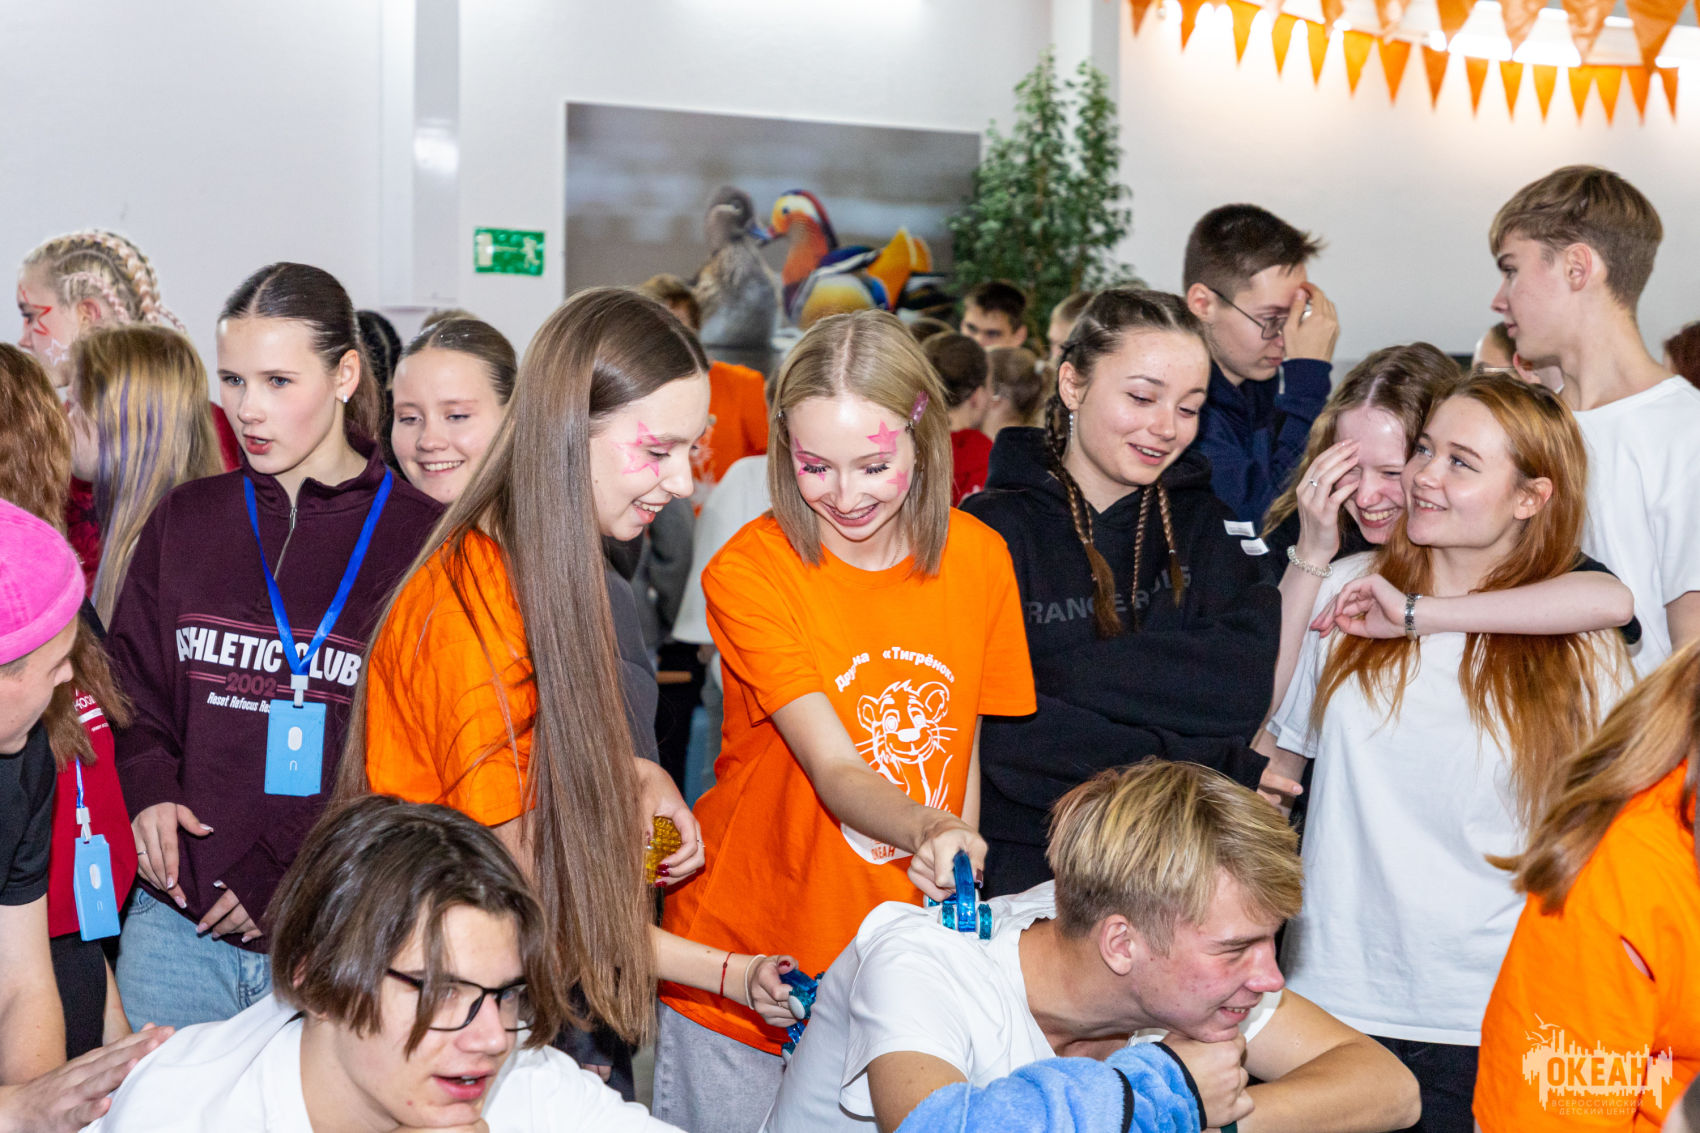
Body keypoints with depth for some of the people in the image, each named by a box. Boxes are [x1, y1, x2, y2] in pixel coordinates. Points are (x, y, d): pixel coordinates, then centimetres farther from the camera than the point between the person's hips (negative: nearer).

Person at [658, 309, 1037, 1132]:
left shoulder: (977, 557, -3)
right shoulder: (750, 570, -15)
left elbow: (961, 748, 6)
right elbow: (834, 770, -23)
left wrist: (954, 887, 1)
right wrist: (926, 832, -42)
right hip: (747, 964, -3)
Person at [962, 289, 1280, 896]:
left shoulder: (1207, 522, 12)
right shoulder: (995, 529, -1)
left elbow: (1244, 687, -5)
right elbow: (1004, 737, -13)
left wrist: (1066, 674, -12)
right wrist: (1223, 775, -10)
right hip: (1028, 871, -3)